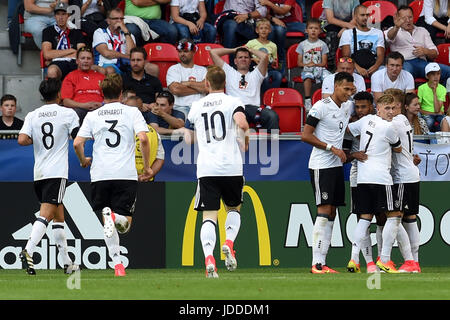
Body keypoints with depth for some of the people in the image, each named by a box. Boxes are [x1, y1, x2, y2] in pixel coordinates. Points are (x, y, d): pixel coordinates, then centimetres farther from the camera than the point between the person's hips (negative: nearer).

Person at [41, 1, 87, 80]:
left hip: (75, 62, 1)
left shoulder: (76, 32, 24)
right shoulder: (48, 31, 19)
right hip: (58, 64, -1)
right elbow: (47, 54, 4)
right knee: (52, 72, -41)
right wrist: (71, 51, 5)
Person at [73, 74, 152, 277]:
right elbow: (143, 139, -8)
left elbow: (77, 143, 2)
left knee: (109, 225, 10)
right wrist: (147, 167, 4)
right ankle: (114, 217, -34)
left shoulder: (92, 116, 9)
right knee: (124, 225, 2)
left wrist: (83, 161, 23)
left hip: (100, 176, 1)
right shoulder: (132, 113, 6)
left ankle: (117, 263, -13)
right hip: (127, 175, -1)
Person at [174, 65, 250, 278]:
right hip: (231, 166, -1)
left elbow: (191, 138, 22)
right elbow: (242, 123, -17)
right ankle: (229, 243, -3)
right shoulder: (233, 102, 2)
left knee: (209, 216, -2)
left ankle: (209, 258, -22)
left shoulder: (197, 106, 12)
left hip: (206, 169, 1)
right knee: (234, 208, 22)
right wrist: (244, 138, 4)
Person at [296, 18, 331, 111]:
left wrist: (315, 64, -14)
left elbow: (324, 63, 6)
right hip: (307, 69, -1)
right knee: (307, 77, -37)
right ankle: (307, 100, -34)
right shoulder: (302, 45, 11)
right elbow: (299, 62, 10)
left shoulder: (322, 45, 10)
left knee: (328, 77, -32)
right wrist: (306, 64, -12)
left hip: (319, 68, 1)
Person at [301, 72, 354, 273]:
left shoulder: (347, 106, 12)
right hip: (321, 165, -8)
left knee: (331, 213, 7)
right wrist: (332, 148, -16)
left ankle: (322, 262, 10)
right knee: (323, 211, -12)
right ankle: (316, 263, -13)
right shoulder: (321, 107, -12)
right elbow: (305, 136, -14)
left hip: (337, 165, 9)